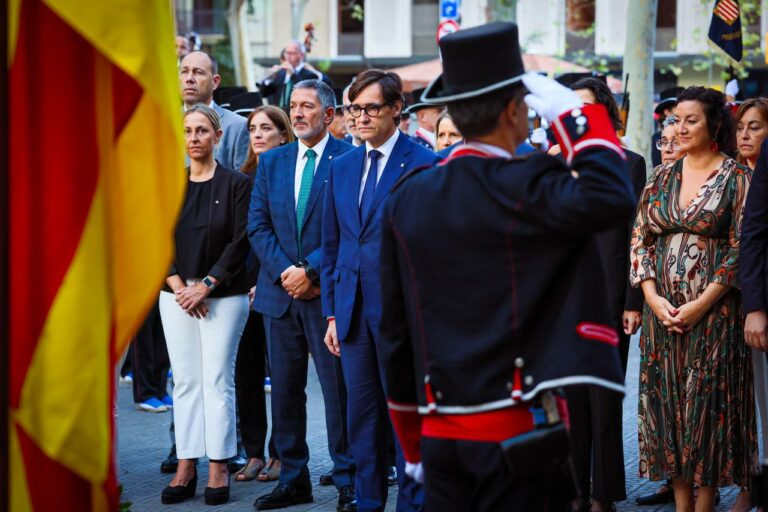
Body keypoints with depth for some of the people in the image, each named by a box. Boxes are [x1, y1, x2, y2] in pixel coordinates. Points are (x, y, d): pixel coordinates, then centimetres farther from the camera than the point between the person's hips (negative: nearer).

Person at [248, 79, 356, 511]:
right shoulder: (272, 161, 13)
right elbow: (258, 225, 8)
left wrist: (310, 270, -13)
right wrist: (284, 270, -7)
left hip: (328, 293, -5)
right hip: (280, 293, 5)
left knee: (338, 389, -3)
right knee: (285, 390, 9)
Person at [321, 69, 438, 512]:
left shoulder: (423, 164, -5)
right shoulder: (342, 167, 13)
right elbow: (332, 245, 15)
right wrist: (333, 312, 11)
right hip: (354, 309, 6)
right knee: (362, 413, 11)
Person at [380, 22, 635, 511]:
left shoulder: (407, 198, 6)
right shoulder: (522, 187, -13)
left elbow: (395, 331, 11)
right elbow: (611, 199, -30)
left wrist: (412, 442, 20)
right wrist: (576, 113, -13)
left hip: (439, 432, 6)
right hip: (518, 432, -6)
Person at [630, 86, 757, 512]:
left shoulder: (736, 178, -3)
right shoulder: (661, 178, 10)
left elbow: (741, 249, -9)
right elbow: (640, 240, 8)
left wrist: (701, 304, -15)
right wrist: (652, 297, -6)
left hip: (713, 310, -4)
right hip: (662, 309, 4)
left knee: (708, 402, -1)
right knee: (667, 400, 5)